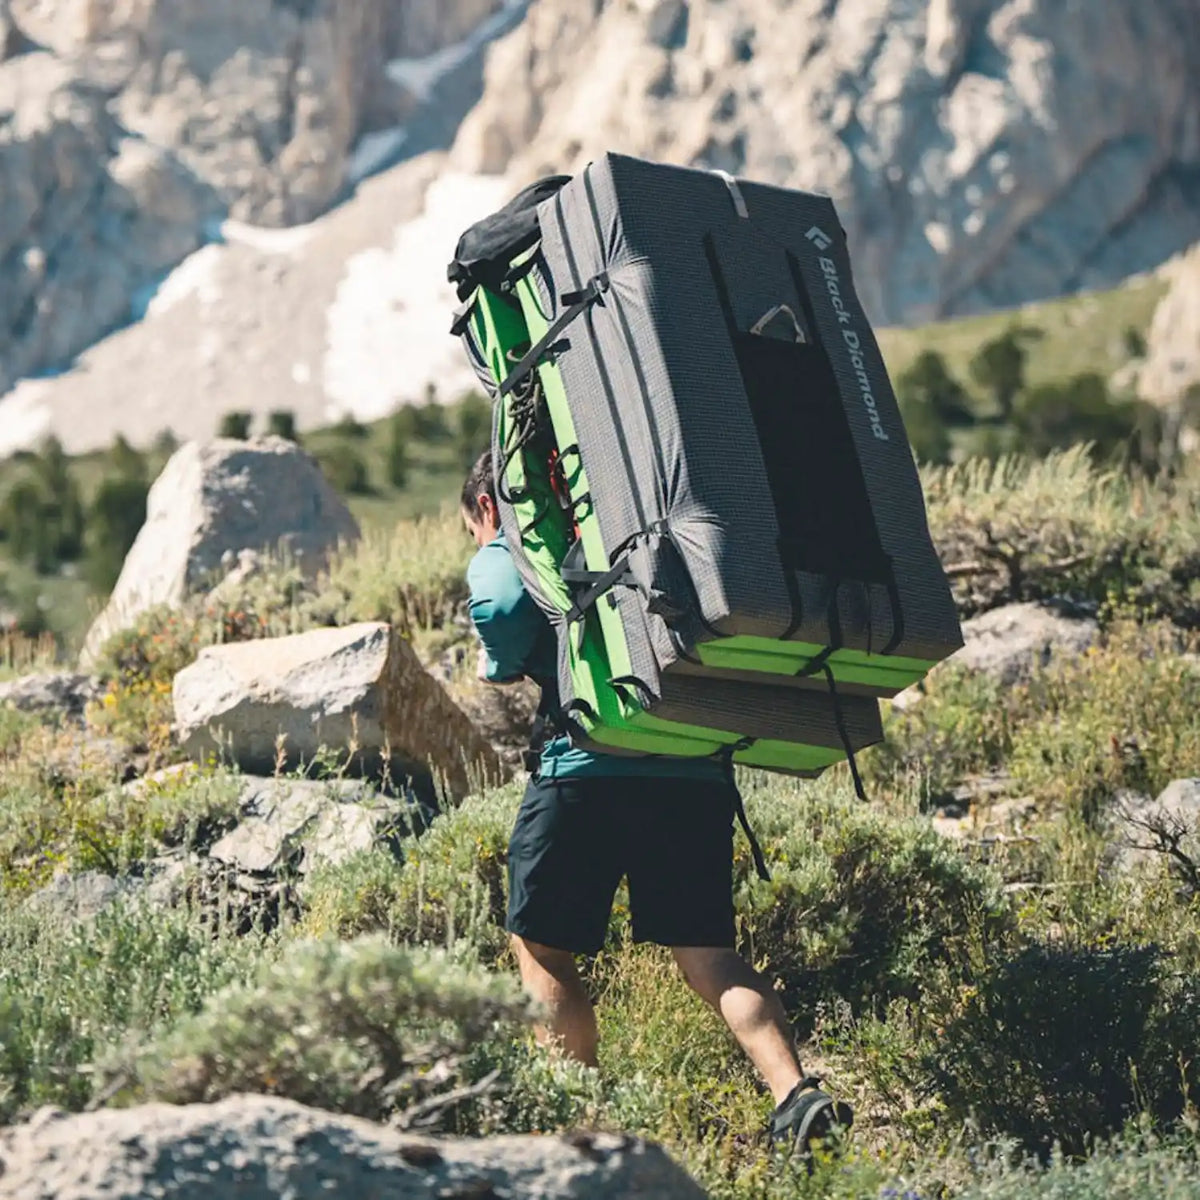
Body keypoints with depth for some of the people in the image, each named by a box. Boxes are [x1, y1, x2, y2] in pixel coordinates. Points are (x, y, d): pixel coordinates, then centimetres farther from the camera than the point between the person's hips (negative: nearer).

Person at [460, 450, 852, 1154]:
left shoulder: (501, 553, 10)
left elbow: (505, 607, -13)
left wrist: (501, 669, 5)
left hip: (590, 765, -5)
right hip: (699, 769, 5)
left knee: (541, 949, 10)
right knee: (707, 953, 7)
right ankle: (798, 1095, -13)